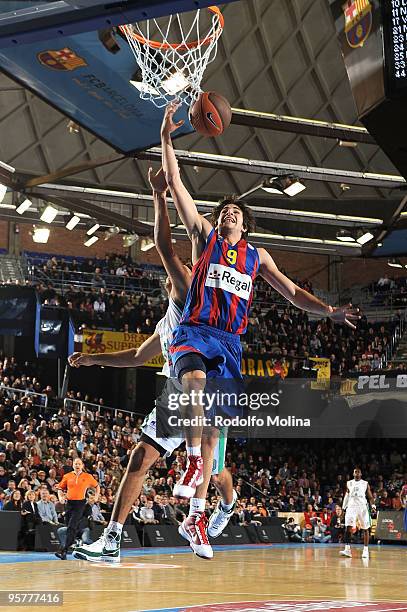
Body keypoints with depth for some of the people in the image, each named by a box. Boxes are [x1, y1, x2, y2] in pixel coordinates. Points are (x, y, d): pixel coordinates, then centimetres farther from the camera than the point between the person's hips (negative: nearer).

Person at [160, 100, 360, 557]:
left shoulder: (257, 256, 21)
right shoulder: (204, 236, 13)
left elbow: (292, 292, 18)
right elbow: (175, 184, 8)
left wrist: (329, 312, 2)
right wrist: (166, 138, 0)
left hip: (230, 341, 3)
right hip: (194, 331, -3)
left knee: (213, 425, 0)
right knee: (195, 383, -38)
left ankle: (195, 517, 3)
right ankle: (193, 461, -28)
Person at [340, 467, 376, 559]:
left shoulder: (365, 483, 5)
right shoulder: (349, 483, 10)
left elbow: (370, 496, 4)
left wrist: (373, 505, -13)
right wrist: (344, 507, 13)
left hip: (363, 507, -1)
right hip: (351, 507, 1)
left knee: (365, 529, 2)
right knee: (348, 527, -14)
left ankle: (366, 550, 10)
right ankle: (347, 549, -16)